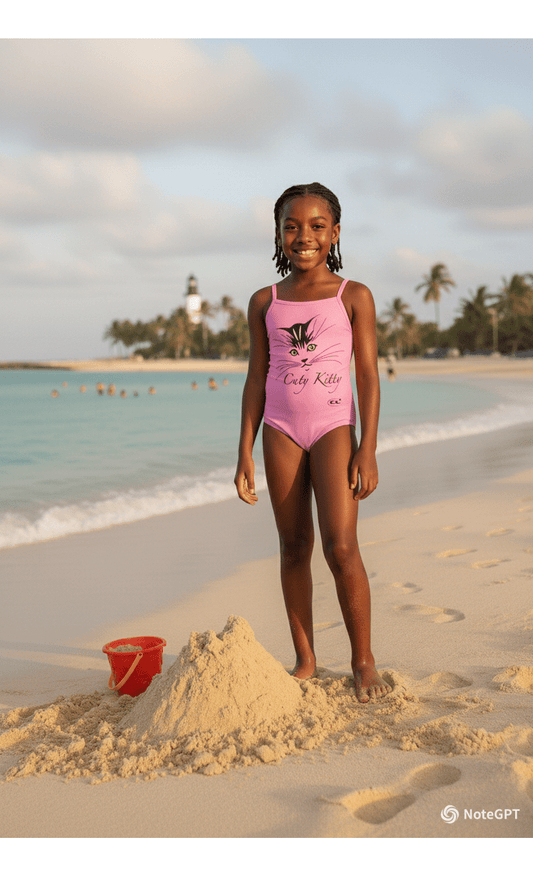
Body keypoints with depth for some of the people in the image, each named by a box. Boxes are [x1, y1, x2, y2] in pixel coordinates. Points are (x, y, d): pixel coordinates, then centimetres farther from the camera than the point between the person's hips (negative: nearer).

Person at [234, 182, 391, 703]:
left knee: (340, 547, -12)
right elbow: (256, 379, 10)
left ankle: (363, 661, 4)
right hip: (281, 430, 3)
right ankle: (304, 660, 15)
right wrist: (244, 454, 6)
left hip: (334, 426, -3)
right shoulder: (265, 303, 8)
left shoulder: (354, 297, 1)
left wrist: (368, 450, -8)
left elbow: (368, 376, -1)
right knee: (293, 547, 5)